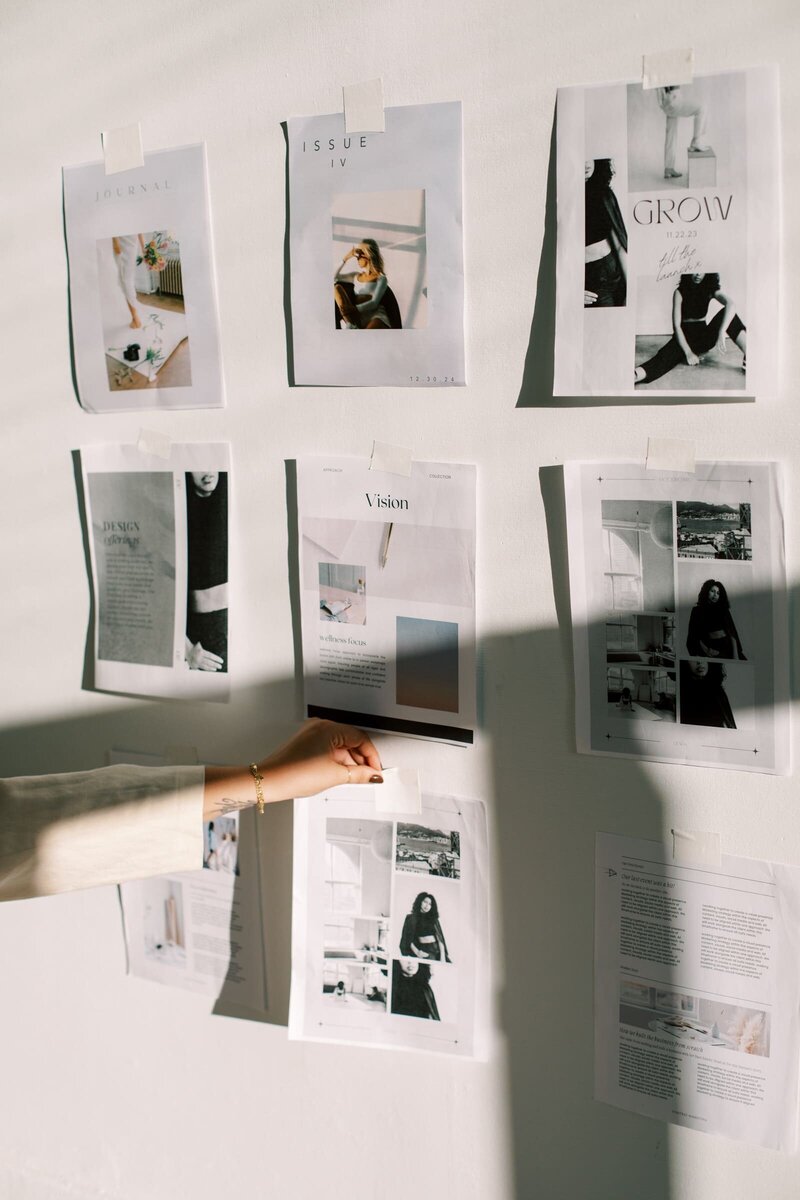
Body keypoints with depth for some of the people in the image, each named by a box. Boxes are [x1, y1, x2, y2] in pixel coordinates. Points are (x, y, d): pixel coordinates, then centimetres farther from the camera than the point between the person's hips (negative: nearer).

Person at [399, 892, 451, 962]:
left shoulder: (433, 918, 16)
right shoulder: (411, 918, 8)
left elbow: (440, 938, 10)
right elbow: (408, 939, 3)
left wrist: (442, 956, -4)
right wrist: (417, 952, -13)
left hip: (437, 950, 3)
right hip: (423, 950, -3)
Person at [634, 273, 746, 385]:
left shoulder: (710, 289, -4)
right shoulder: (680, 292, -8)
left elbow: (731, 304, -24)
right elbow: (676, 326, -15)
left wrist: (721, 334, -41)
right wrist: (688, 352, -26)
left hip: (704, 336, 3)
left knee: (727, 313, -22)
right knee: (666, 356, -36)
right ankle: (633, 377, -70)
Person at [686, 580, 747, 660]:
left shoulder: (723, 609, 14)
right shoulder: (697, 611, 9)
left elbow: (732, 632, 7)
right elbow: (695, 635, 4)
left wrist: (735, 653, -5)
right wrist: (706, 650, -12)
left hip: (727, 645, 2)